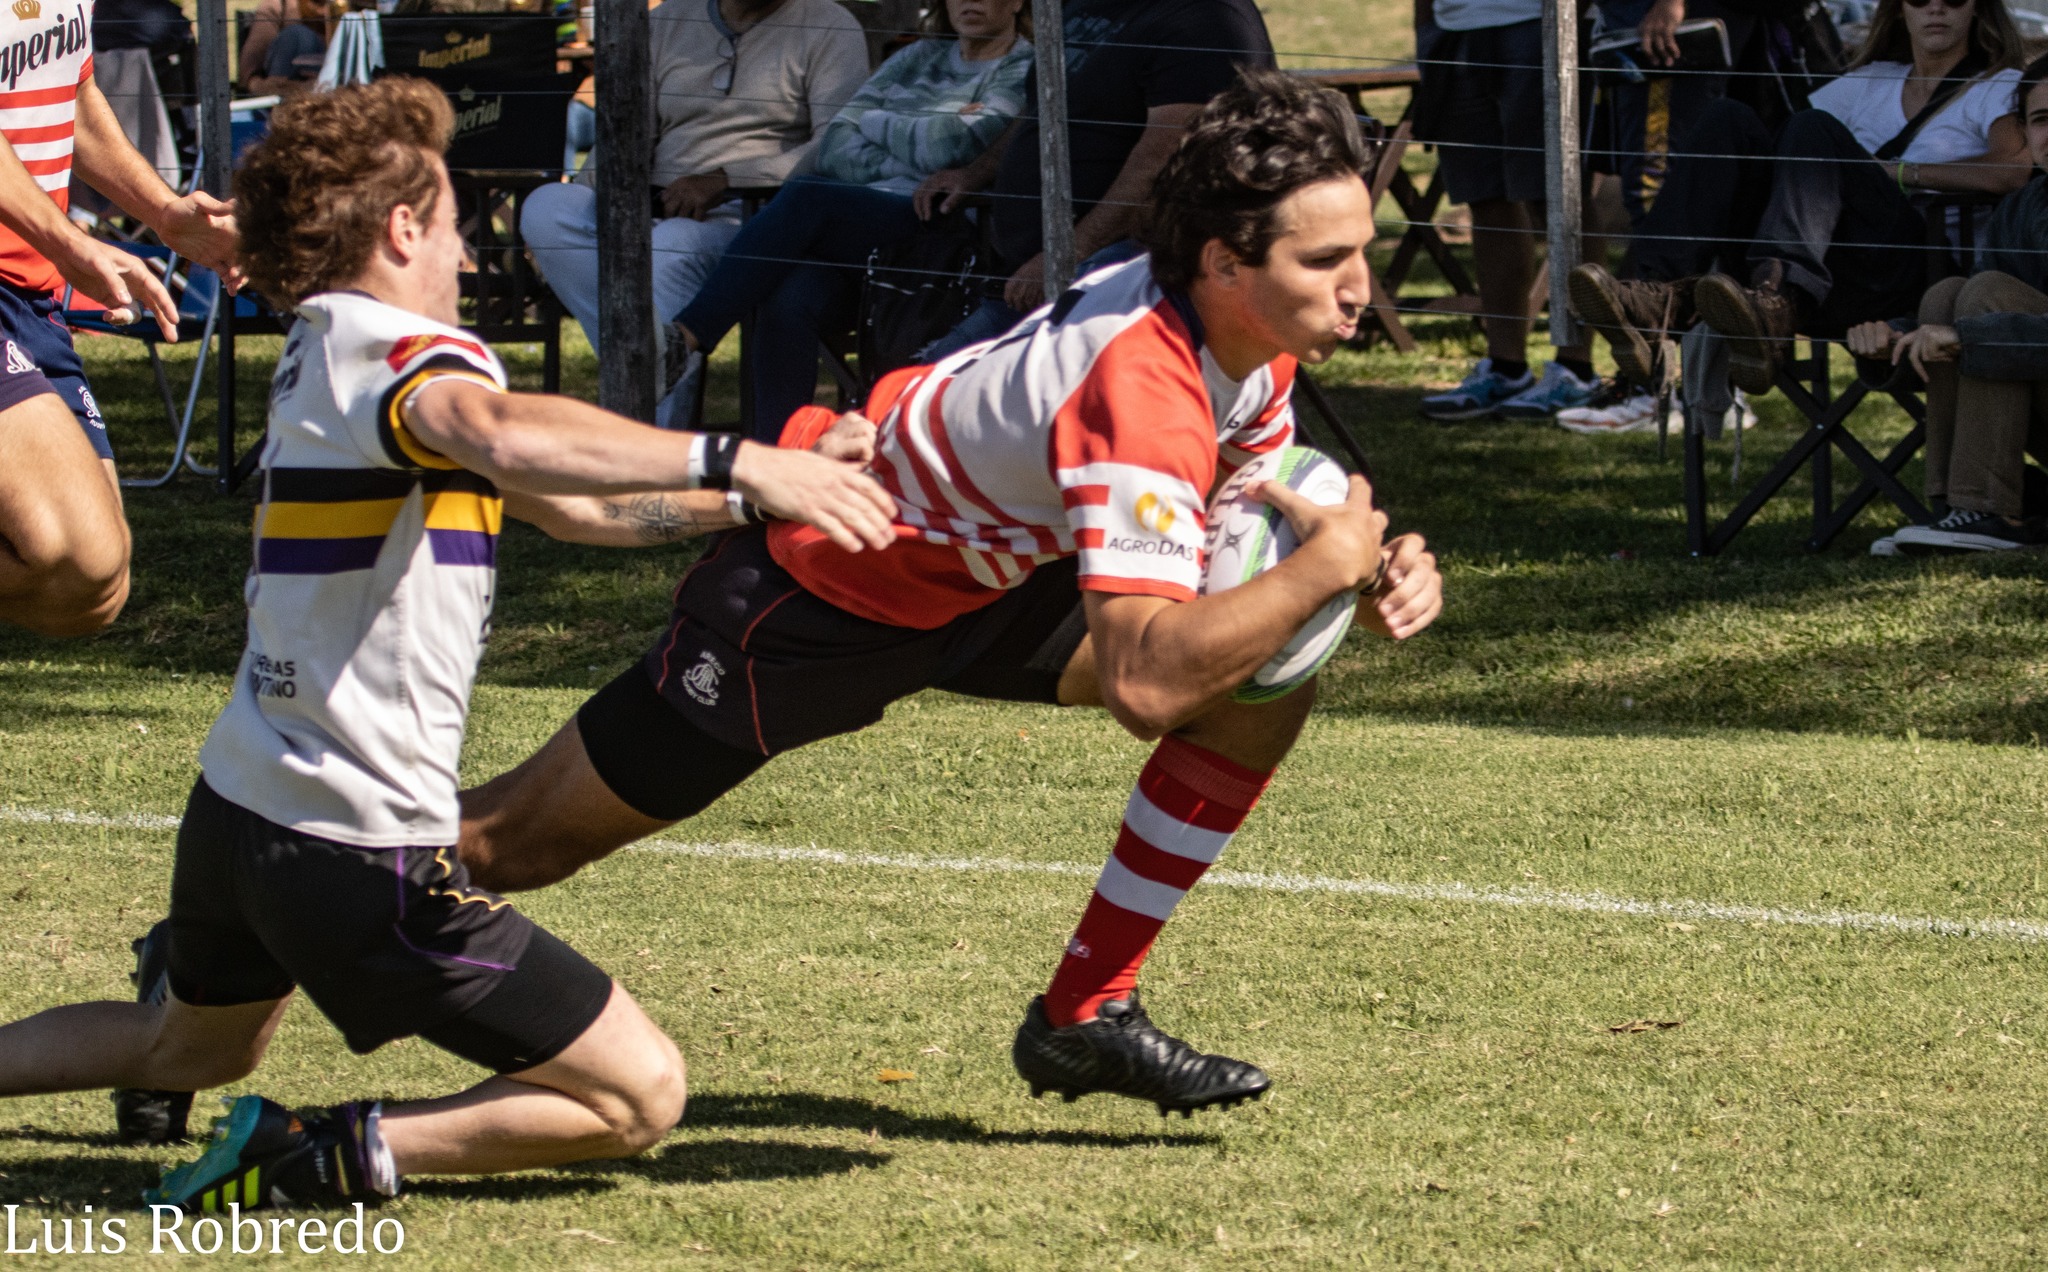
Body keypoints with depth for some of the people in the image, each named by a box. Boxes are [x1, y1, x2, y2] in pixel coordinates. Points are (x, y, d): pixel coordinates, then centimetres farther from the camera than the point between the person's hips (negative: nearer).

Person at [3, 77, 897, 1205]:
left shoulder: (321, 351, 14)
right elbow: (504, 438, -43)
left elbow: (567, 505, 22)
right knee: (640, 1093, -5)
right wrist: (732, 462, -48)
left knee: (191, 1047, 38)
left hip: (234, 804, 10)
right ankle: (337, 1154, -15)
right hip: (360, 847, -10)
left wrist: (745, 505, 18)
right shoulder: (401, 350, -16)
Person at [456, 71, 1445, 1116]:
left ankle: (1084, 1012, 1)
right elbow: (1145, 684, -47)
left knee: (1262, 690, -9)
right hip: (832, 586, -8)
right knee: (515, 845, 2)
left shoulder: (1251, 334, -14)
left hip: (992, 573, 8)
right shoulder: (1143, 393, -40)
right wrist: (1326, 567, -39)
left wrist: (1373, 573, -15)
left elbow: (1265, 513, 6)